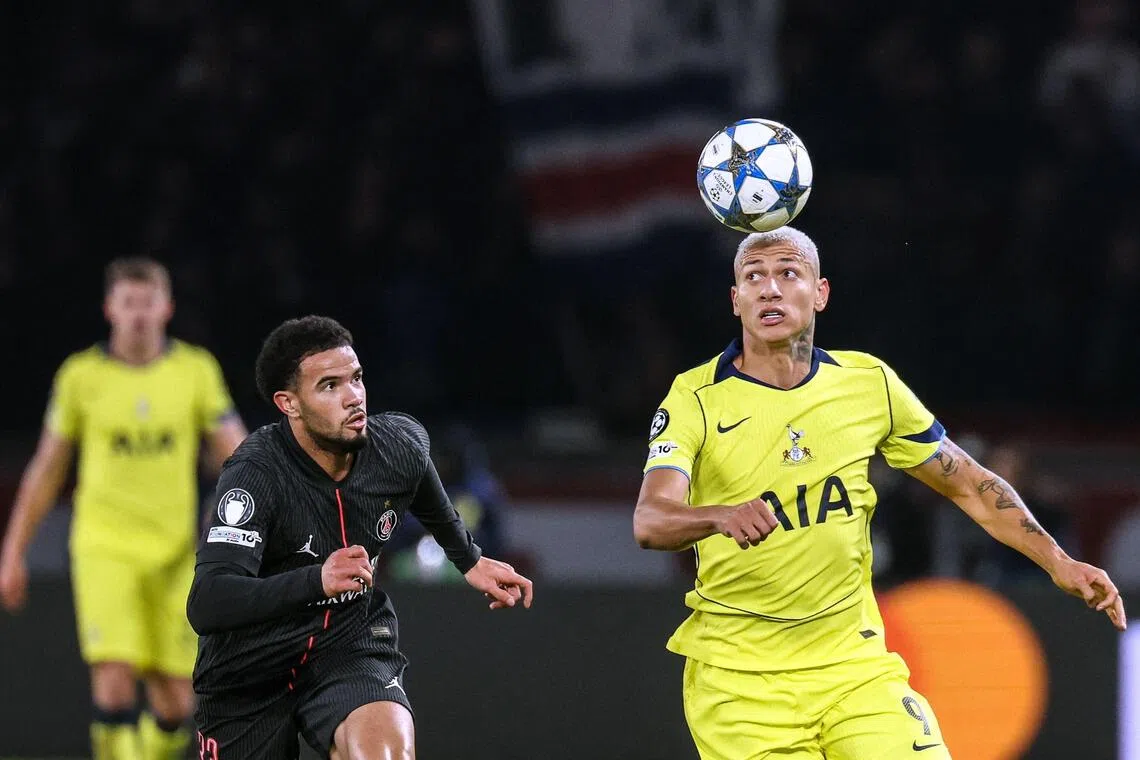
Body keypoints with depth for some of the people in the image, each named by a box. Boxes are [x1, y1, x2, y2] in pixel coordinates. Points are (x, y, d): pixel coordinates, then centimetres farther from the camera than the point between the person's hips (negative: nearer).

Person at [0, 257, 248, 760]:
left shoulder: (197, 371, 2)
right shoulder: (80, 376, 2)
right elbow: (46, 469, 10)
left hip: (174, 551, 2)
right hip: (104, 547, -2)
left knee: (175, 701, 2)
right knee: (115, 681, -18)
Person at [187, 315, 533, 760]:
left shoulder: (400, 445, -10)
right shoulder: (256, 474, -26)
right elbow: (205, 606, -38)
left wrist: (469, 560, 30)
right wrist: (315, 581, -50)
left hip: (353, 645, 2)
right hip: (249, 669, -2)